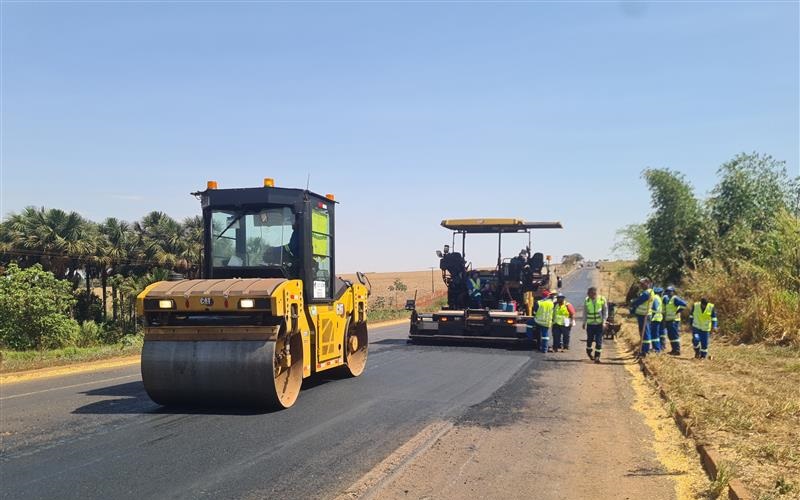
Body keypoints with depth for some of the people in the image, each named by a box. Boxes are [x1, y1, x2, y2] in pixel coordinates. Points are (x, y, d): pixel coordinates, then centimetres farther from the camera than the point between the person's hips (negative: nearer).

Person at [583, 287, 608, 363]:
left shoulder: (602, 299, -7)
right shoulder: (587, 300, -2)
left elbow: (605, 311, 1)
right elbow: (585, 312, 7)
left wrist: (604, 321, -8)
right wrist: (584, 322, 7)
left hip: (599, 323, -1)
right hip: (590, 323, 1)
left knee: (599, 341, -4)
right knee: (590, 339, 11)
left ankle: (597, 356, 1)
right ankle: (589, 351, 37)